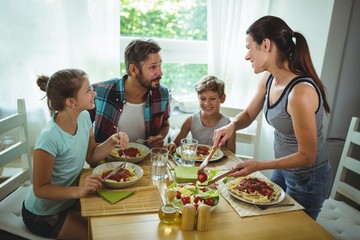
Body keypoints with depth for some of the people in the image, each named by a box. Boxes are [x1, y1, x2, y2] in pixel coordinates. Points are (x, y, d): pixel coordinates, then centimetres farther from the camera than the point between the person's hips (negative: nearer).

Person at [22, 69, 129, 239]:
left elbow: (91, 156, 0)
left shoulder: (84, 117, -10)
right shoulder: (50, 137, -32)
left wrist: (112, 141, -18)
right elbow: (40, 189, -23)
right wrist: (79, 190, -37)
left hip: (69, 200, 7)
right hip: (44, 215, -6)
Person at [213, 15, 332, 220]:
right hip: (283, 168, 7)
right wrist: (232, 125, -16)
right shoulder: (269, 80, -9)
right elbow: (248, 115, 5)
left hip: (308, 179, -7)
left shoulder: (301, 92, -33)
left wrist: (259, 165, -30)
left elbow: (307, 156, -26)